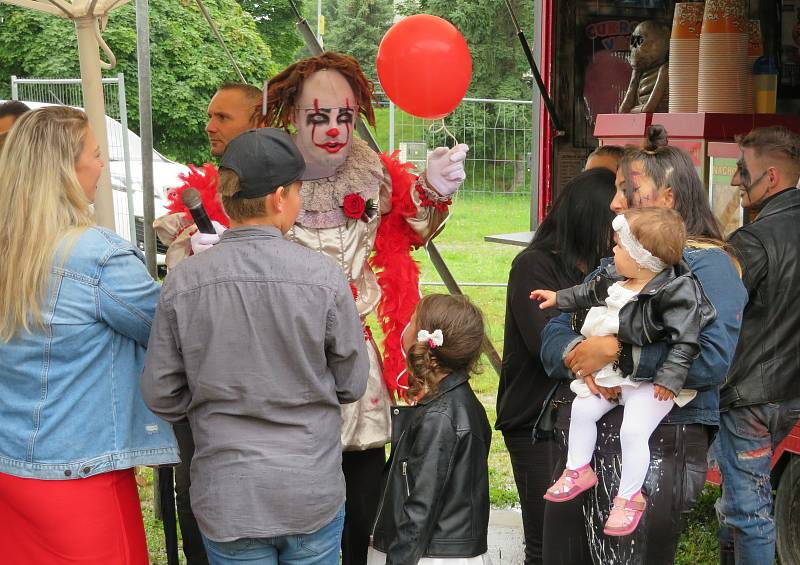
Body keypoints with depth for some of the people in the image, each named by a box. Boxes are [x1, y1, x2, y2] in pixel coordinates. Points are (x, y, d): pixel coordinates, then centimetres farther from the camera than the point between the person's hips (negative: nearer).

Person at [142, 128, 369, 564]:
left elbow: (160, 394, -2)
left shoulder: (183, 282, -10)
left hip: (226, 498, 1)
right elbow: (351, 385, -3)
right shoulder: (323, 277, -14)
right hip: (313, 494, -1)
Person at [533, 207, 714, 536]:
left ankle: (629, 497, 2)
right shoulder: (615, 278, 1)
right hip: (613, 372, 8)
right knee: (581, 410, 8)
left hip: (652, 381, -8)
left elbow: (686, 340, -24)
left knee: (633, 431, -16)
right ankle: (578, 470, 27)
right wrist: (559, 298, 29)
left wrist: (669, 379, -27)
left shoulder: (674, 292, -23)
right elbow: (590, 293, 23)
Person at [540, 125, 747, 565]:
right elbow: (554, 335, 10)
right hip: (582, 440, 8)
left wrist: (617, 351, -21)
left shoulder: (707, 265, -6)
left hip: (660, 443, -7)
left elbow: (711, 359, -22)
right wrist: (578, 355, -13)